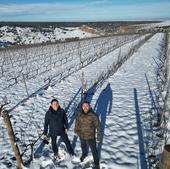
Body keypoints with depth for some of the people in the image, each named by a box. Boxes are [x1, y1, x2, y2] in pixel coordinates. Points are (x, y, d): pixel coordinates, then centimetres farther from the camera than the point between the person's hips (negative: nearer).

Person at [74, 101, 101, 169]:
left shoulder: (94, 115, -28)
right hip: (81, 135, 4)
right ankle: (84, 154, 63)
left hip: (91, 136, -4)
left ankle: (96, 163, 38)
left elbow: (98, 127, -19)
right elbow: (77, 122, 3)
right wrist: (76, 131, 15)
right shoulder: (79, 114, -16)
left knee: (94, 150, 13)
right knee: (83, 146, 31)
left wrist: (98, 137, -15)